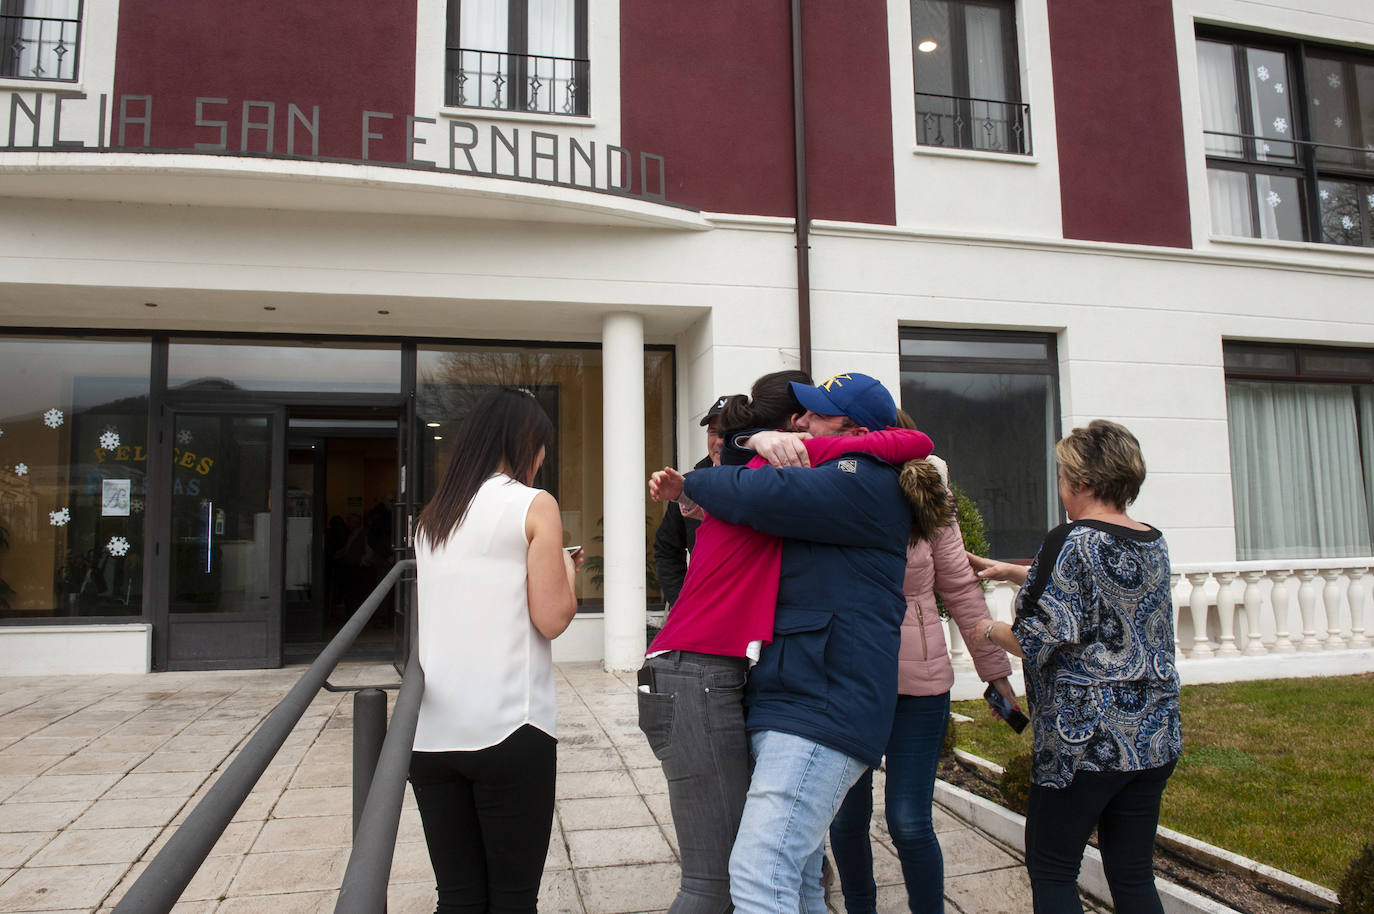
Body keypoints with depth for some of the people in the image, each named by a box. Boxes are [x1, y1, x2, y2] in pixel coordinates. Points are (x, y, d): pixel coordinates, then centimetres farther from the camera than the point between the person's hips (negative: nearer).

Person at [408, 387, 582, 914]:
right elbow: (552, 618, -9)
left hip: (430, 730, 6)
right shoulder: (535, 506, -5)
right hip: (508, 728, -5)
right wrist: (566, 569, 9)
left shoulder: (432, 516, 12)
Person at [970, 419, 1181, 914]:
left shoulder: (1070, 541, -16)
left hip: (1084, 740, -7)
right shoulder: (1153, 544, 7)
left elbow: (1038, 642, -17)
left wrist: (990, 630, 1)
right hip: (1155, 736, 7)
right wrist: (1009, 570, 26)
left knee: (1051, 871, 7)